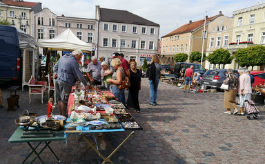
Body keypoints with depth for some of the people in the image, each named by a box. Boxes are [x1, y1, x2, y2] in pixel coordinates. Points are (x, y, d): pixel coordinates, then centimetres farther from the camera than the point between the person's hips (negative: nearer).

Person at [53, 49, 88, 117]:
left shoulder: (62, 57, 16)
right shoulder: (73, 62, -12)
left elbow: (55, 66, 21)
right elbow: (79, 75, -12)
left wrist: (55, 73, 7)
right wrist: (85, 84, -7)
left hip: (57, 80, 9)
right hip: (65, 82, -9)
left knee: (60, 98, 17)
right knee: (64, 100, 0)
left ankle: (60, 114, 28)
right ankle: (64, 116, 9)